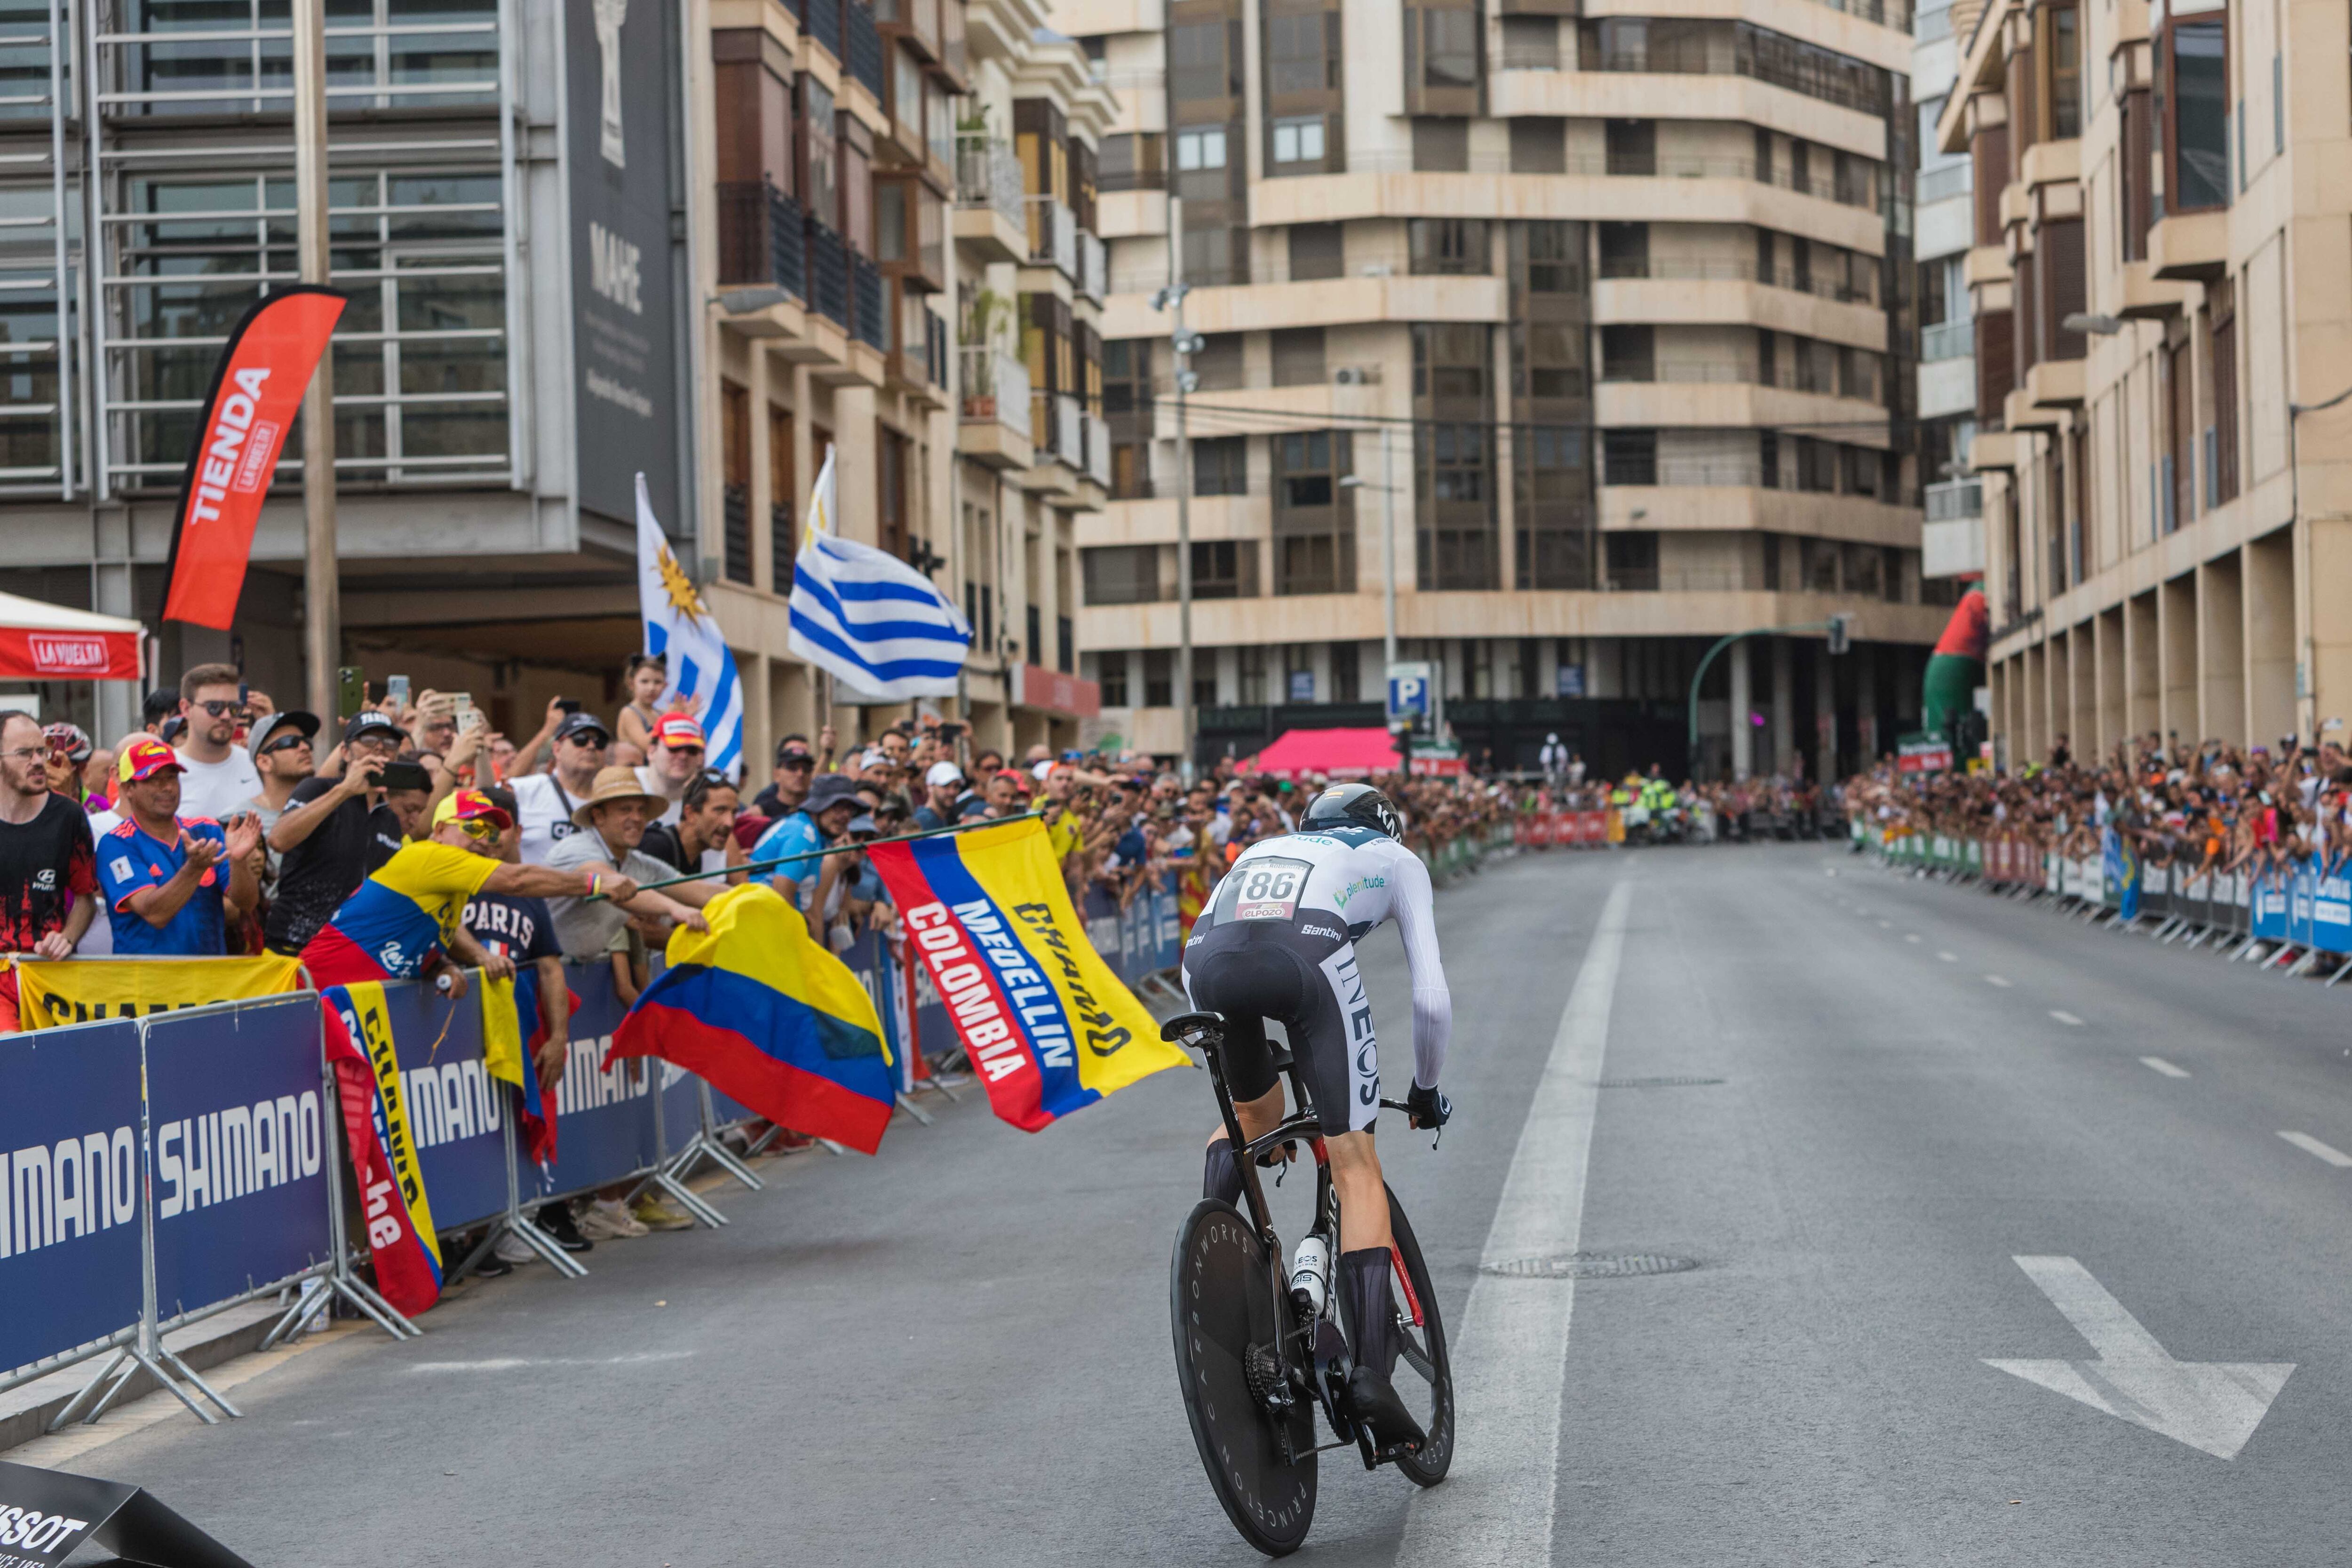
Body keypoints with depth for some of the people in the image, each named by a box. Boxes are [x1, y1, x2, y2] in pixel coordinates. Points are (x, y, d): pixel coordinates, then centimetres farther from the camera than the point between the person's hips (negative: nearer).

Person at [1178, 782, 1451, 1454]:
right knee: (1356, 1168, 5)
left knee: (1254, 1112, 35)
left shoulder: (1265, 848, 43)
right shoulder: (1397, 859, 32)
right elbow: (1432, 997, 23)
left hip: (1205, 957, 4)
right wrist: (1426, 1089, 40)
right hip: (1304, 954, -4)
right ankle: (1372, 1373, -5)